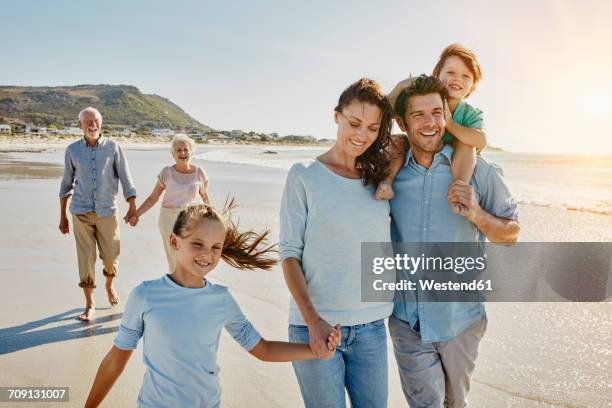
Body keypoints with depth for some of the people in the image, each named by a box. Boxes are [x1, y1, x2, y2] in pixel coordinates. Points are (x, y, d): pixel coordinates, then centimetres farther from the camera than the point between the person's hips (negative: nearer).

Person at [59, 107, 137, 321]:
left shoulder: (113, 147, -2)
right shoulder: (72, 150, 3)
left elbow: (125, 178, -1)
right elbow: (66, 184, 10)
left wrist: (133, 206, -9)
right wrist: (62, 216, 10)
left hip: (107, 211, 0)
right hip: (81, 212, 1)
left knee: (111, 256, 7)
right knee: (85, 257, 1)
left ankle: (109, 286, 38)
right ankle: (90, 304, 14)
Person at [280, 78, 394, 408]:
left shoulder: (380, 176, 6)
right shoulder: (304, 176, -5)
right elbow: (289, 254, -7)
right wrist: (313, 319, -14)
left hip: (371, 326, 4)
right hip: (314, 325, -4)